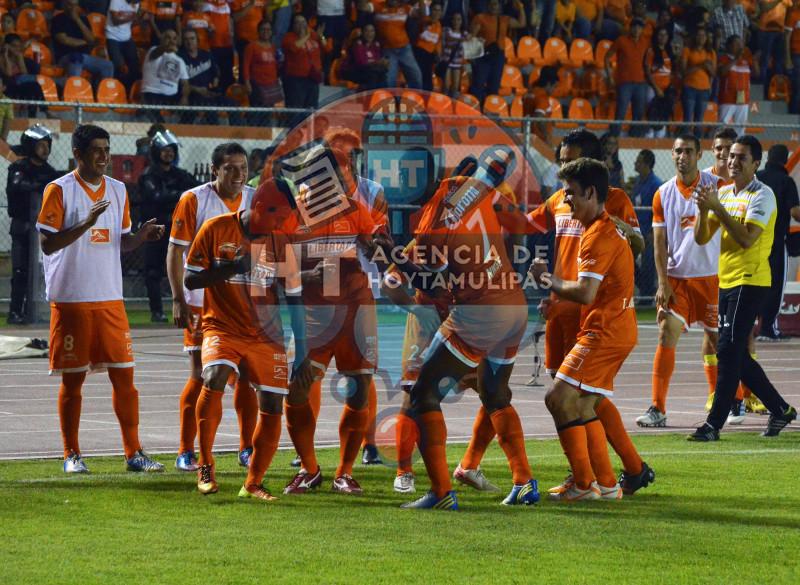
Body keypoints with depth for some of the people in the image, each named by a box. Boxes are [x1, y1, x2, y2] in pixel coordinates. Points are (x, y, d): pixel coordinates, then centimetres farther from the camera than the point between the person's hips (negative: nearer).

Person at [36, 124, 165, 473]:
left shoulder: (117, 190, 11)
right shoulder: (59, 190, -5)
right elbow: (48, 244, -12)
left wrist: (141, 236, -2)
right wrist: (87, 222, -22)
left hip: (110, 300, 4)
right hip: (70, 300, -4)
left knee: (124, 375, 1)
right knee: (73, 379, 2)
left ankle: (134, 453, 5)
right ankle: (72, 455, 11)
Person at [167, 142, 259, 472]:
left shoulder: (255, 201, 5)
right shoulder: (193, 200, -7)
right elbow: (175, 252, -6)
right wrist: (178, 300, -12)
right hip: (202, 302, -4)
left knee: (247, 375, 3)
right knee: (200, 375, -4)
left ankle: (247, 449, 13)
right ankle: (185, 452, 3)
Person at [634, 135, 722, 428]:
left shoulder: (716, 186, -2)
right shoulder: (663, 194, 4)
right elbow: (660, 242, 2)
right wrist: (663, 283, -5)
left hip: (710, 276, -1)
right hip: (675, 277, 1)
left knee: (714, 338, 8)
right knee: (666, 337, -9)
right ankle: (657, 409, -10)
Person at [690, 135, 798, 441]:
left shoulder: (762, 195, -10)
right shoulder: (724, 193, 12)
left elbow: (747, 238, -22)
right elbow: (702, 238, 10)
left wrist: (717, 208, -23)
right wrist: (703, 211, -8)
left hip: (750, 281, -8)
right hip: (726, 281, 8)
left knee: (728, 352, -12)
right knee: (736, 356, 11)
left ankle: (714, 424, -11)